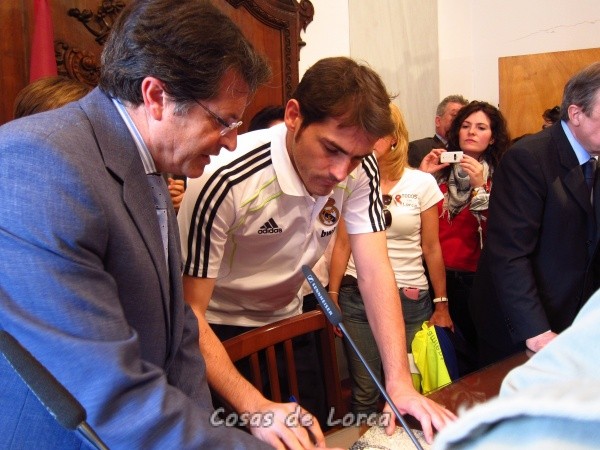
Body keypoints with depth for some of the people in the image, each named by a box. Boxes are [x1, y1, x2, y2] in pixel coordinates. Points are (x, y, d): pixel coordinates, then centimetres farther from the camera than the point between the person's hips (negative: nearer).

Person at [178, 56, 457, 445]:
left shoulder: (359, 169, -16)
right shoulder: (225, 181, -31)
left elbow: (374, 269, -18)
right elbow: (189, 311, -30)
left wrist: (400, 383, -28)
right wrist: (255, 406, -41)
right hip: (219, 331, -4)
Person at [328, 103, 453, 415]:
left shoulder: (422, 183, -1)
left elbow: (431, 248, 3)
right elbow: (343, 244, 4)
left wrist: (441, 304, 5)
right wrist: (332, 296, 1)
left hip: (410, 298, 0)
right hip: (357, 296, 1)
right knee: (364, 392, 5)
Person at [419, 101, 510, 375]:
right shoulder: (442, 169, 9)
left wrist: (481, 186, -18)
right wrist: (422, 176, -4)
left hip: (475, 276, -2)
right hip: (437, 271, 2)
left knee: (469, 348, 3)